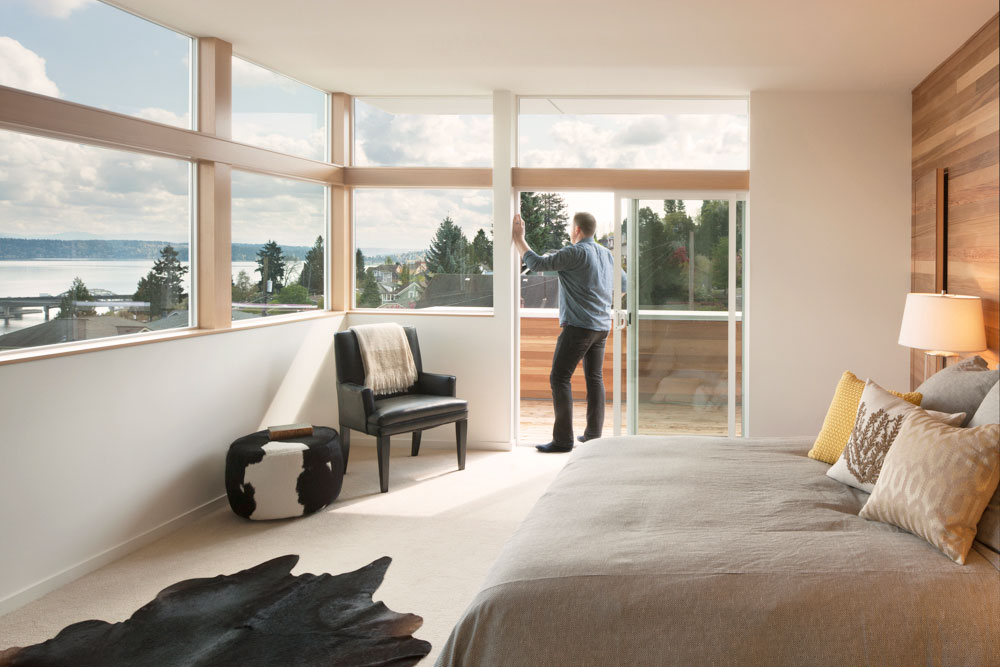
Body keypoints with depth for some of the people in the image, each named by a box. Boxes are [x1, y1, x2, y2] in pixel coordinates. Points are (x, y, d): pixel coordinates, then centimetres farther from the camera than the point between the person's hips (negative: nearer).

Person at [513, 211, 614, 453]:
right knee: (595, 378, 12)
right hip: (602, 326, 8)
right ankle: (594, 434, 14)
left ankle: (563, 439, -8)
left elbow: (537, 263, -16)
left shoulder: (575, 253, -12)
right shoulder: (607, 254, 13)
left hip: (578, 326, -8)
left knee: (560, 378, -5)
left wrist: (518, 238, -6)